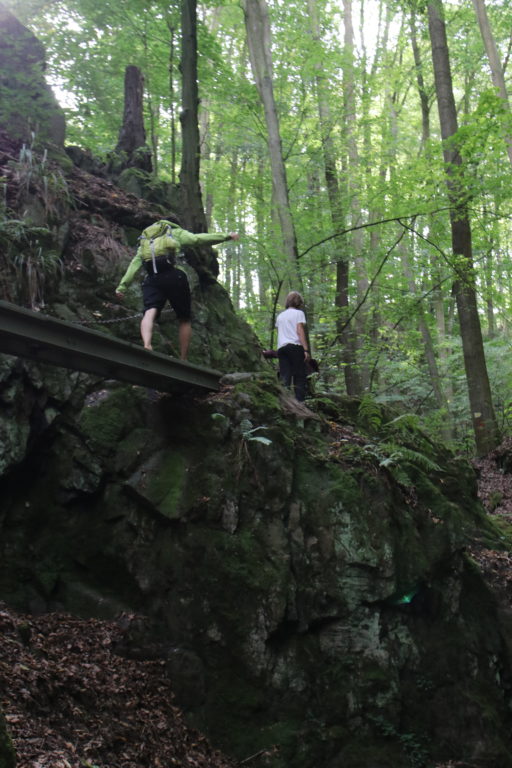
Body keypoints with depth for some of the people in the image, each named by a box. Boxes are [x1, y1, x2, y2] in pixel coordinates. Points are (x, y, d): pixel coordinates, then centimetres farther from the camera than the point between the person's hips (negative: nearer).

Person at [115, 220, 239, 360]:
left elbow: (134, 264, 18)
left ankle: (146, 345, -46)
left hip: (152, 280, 3)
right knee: (184, 319, 8)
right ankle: (183, 360, 7)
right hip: (173, 276, -3)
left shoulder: (144, 241, 31)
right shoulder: (176, 233, 21)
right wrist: (226, 237, 7)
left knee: (149, 313, -15)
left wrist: (122, 286, 11)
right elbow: (197, 239, 5)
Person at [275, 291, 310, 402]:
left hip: (281, 347, 5)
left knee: (284, 377, -2)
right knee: (299, 376, -2)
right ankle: (300, 401, -11)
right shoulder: (298, 313, 6)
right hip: (296, 347, -4)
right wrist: (306, 349, -10)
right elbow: (300, 331, -5)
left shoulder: (280, 315, 22)